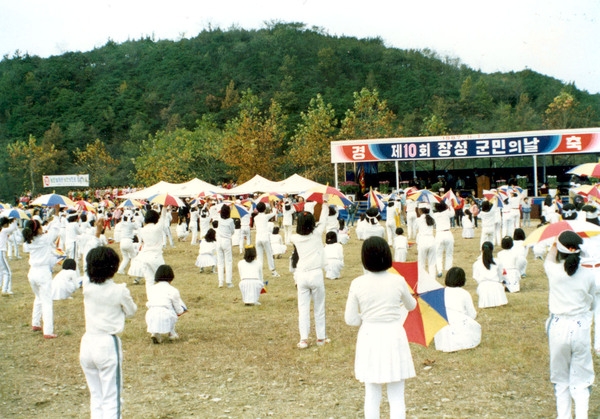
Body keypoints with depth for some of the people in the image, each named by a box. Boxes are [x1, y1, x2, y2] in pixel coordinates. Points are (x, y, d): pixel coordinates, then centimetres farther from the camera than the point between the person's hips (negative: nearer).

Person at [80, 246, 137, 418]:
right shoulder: (119, 291, -14)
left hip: (87, 344, 5)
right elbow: (131, 311, 2)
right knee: (111, 399, 3)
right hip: (108, 345, -5)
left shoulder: (87, 286, -4)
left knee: (96, 396, 17)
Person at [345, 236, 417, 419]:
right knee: (396, 398, 8)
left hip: (369, 339, 1)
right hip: (394, 337, -1)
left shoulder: (358, 284, -8)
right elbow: (411, 305, 14)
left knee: (371, 396, 13)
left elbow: (350, 319, -4)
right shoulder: (398, 281, -7)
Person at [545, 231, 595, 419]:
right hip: (581, 327, 0)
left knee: (560, 378, 14)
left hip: (558, 327, 0)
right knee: (580, 378, 8)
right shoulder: (588, 275, -9)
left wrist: (555, 246, 33)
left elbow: (549, 258, 16)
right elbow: (591, 302, 7)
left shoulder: (553, 271, -9)